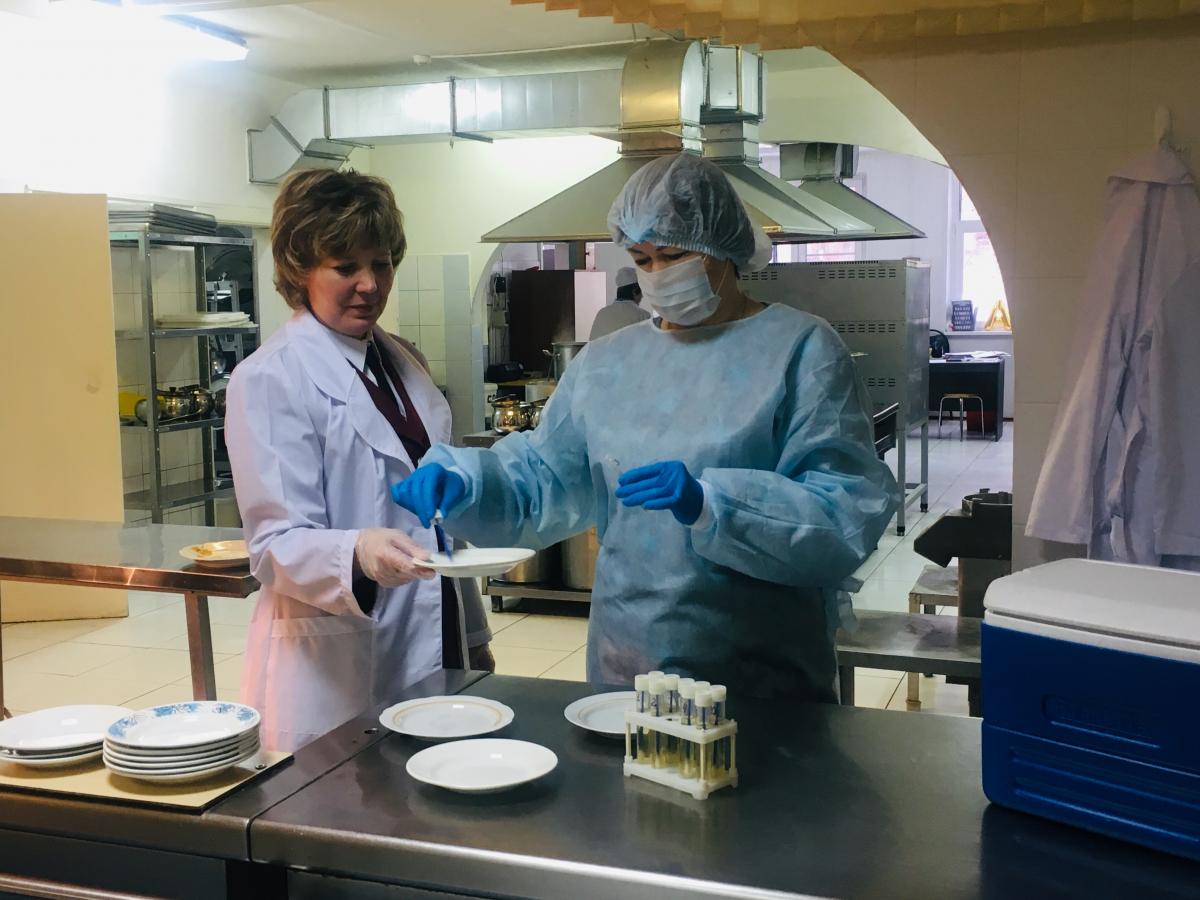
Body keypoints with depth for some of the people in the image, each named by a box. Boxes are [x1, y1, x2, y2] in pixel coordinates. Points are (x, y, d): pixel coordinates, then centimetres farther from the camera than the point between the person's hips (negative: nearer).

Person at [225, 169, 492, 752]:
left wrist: (472, 632, 18)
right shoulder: (269, 380, -11)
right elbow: (275, 545, -16)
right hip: (337, 676, -7)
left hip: (434, 651, 7)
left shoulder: (403, 361, 11)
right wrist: (358, 555, -36)